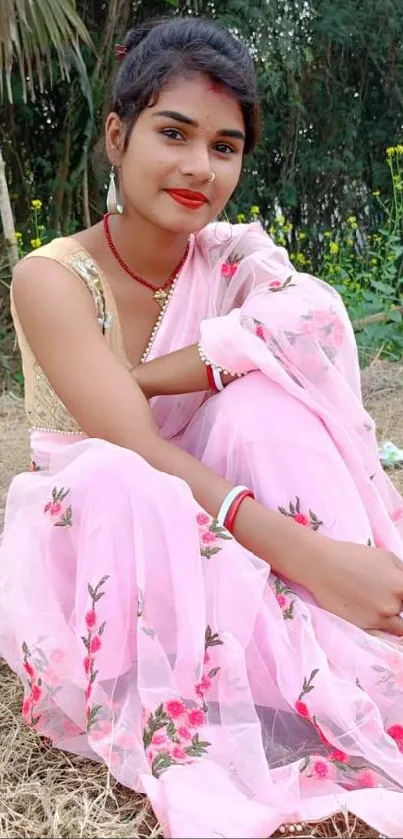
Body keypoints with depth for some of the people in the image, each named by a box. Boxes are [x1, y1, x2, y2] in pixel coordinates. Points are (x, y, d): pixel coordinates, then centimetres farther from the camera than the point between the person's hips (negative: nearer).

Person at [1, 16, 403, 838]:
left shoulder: (235, 255, -3)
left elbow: (309, 317, -27)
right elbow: (140, 452, -28)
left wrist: (134, 377, -26)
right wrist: (309, 556, -40)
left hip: (211, 522, 3)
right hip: (92, 540, -3)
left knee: (270, 389, -24)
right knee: (113, 484, -37)